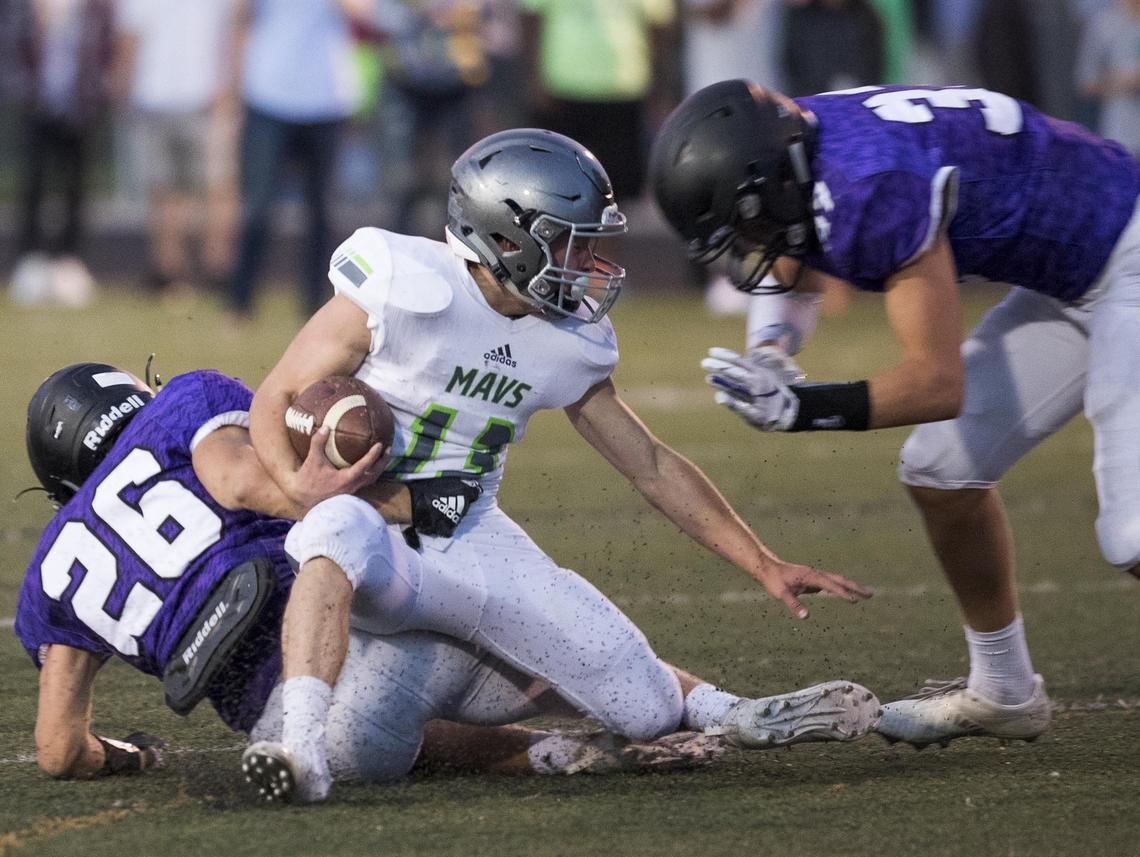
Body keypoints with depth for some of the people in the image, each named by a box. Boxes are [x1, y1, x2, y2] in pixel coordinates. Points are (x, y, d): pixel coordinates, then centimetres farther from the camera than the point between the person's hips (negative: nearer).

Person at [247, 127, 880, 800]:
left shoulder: (567, 346, 4)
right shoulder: (403, 289, -14)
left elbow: (652, 466, 15)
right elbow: (276, 399, -10)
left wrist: (765, 566, 13)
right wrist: (297, 483, -32)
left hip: (474, 546, 5)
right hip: (378, 542, -5)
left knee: (644, 706, -2)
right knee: (342, 529, -44)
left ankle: (726, 713, 32)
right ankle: (299, 745, -54)